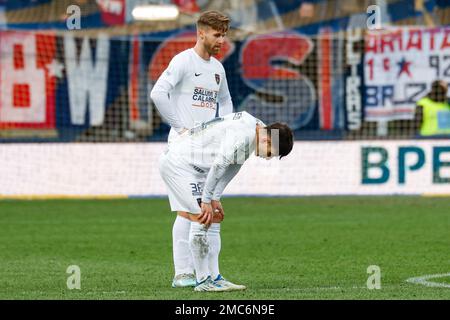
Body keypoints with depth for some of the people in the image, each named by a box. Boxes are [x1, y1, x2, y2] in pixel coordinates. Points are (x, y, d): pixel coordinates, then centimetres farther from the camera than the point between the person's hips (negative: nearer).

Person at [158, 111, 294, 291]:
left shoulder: (253, 127, 6)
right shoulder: (243, 134, -26)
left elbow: (232, 166, 10)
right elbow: (218, 165, -27)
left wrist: (215, 198, 6)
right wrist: (207, 200, -20)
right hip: (177, 162, -11)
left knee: (211, 221, 7)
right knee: (201, 219, -13)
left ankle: (214, 277, 7)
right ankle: (203, 281, -10)